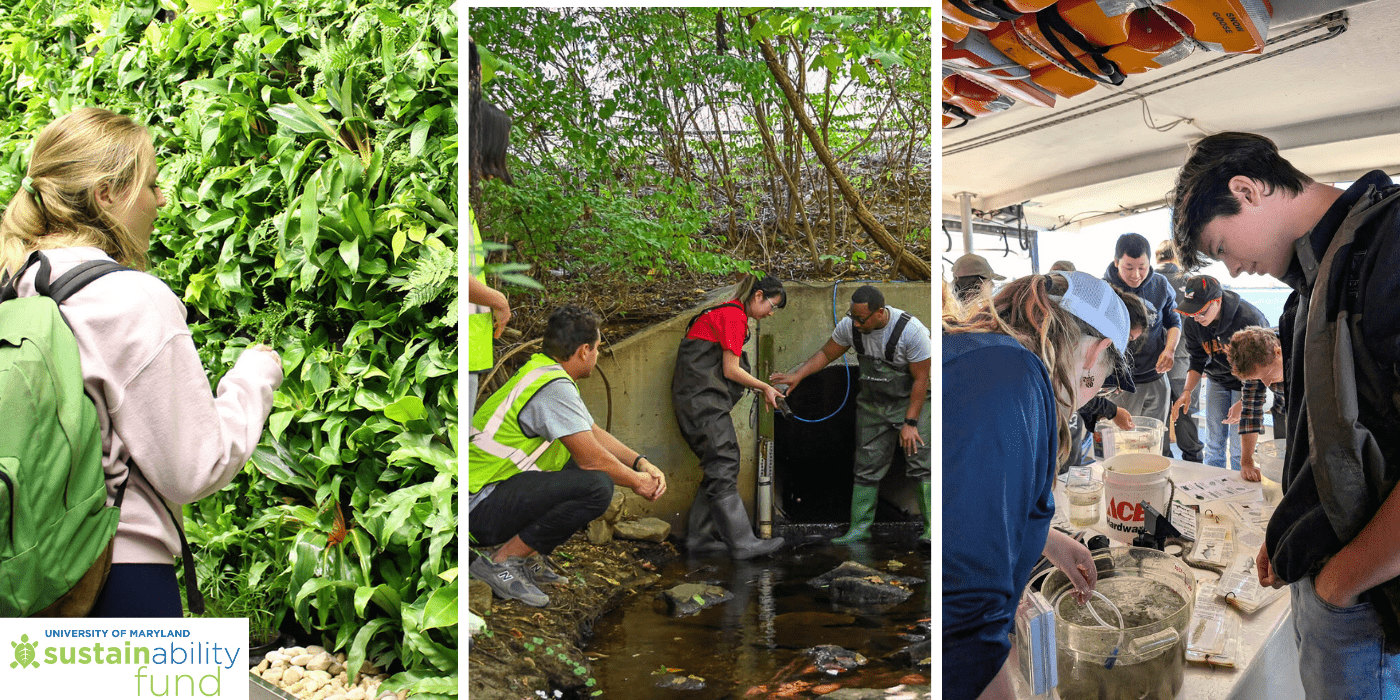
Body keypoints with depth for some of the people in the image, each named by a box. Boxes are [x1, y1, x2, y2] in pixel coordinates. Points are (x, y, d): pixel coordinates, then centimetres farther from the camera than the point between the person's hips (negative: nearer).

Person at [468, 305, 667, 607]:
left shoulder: (544, 372, 13)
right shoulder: (554, 387, -20)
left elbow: (594, 433, 21)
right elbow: (591, 458, -20)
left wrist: (640, 462, 9)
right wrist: (636, 481, -3)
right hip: (480, 509, -10)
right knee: (597, 486, -26)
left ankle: (528, 556, 10)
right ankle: (501, 561, -12)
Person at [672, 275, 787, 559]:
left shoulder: (727, 312, 22)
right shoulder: (734, 315, -10)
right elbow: (731, 370, -13)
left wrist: (762, 388, 16)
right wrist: (764, 388, 0)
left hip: (699, 398, 10)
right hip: (703, 398, -10)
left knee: (718, 470, 11)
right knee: (724, 468, -10)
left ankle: (699, 537, 15)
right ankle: (743, 543, -8)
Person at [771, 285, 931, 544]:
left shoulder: (911, 331, -26)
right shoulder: (850, 325, -12)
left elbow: (921, 380, -19)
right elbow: (826, 353, 5)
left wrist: (910, 423, -19)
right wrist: (797, 375, -8)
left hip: (912, 401, -4)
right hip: (872, 404, 5)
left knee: (920, 463, -10)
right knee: (866, 466, 4)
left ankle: (932, 530, -2)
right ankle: (859, 528, 11)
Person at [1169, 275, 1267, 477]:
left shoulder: (1249, 320, -32)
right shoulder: (1193, 322, -15)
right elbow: (1198, 359, 0)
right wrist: (1187, 390, -17)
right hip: (1217, 380, 5)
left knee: (1239, 448, -8)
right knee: (1213, 444, 8)